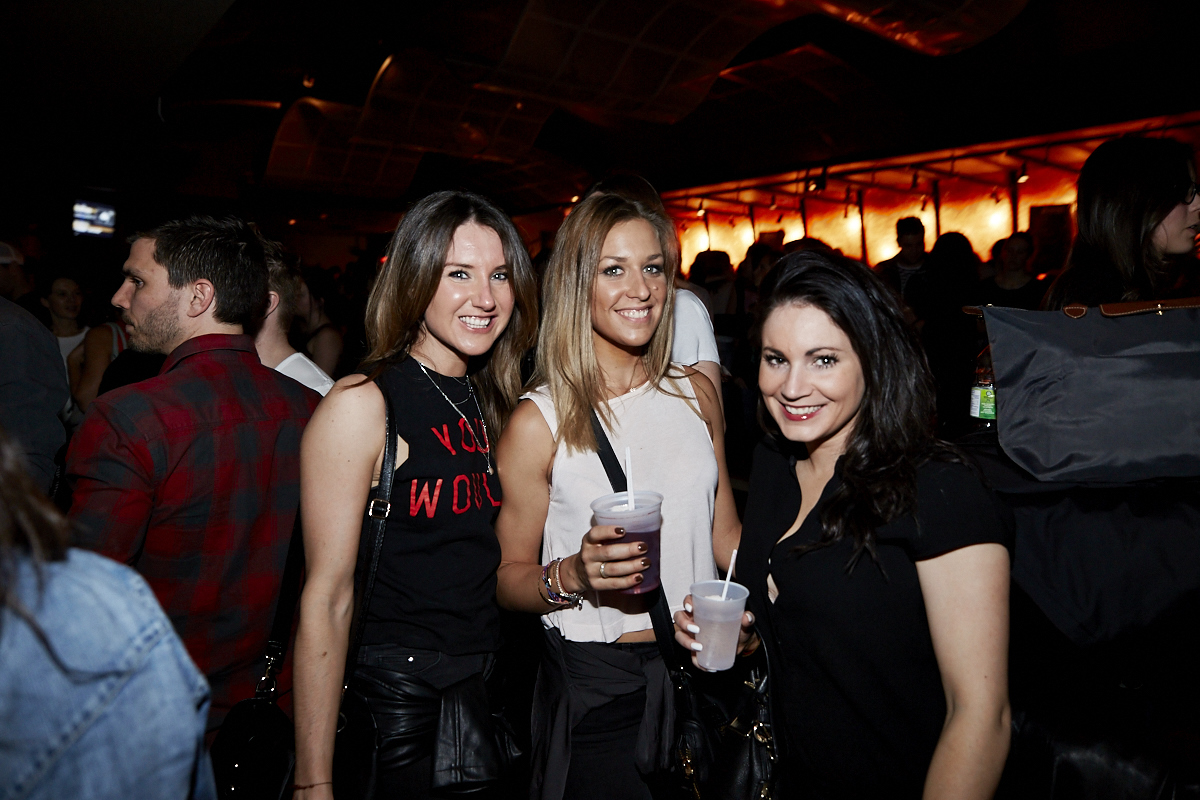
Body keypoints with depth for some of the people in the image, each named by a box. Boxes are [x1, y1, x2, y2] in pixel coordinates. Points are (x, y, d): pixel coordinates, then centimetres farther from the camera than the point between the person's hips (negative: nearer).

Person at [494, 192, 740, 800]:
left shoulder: (696, 393, 1)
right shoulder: (540, 420, -12)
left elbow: (725, 534, 10)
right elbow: (508, 578, -6)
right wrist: (573, 575, -25)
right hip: (595, 687, -4)